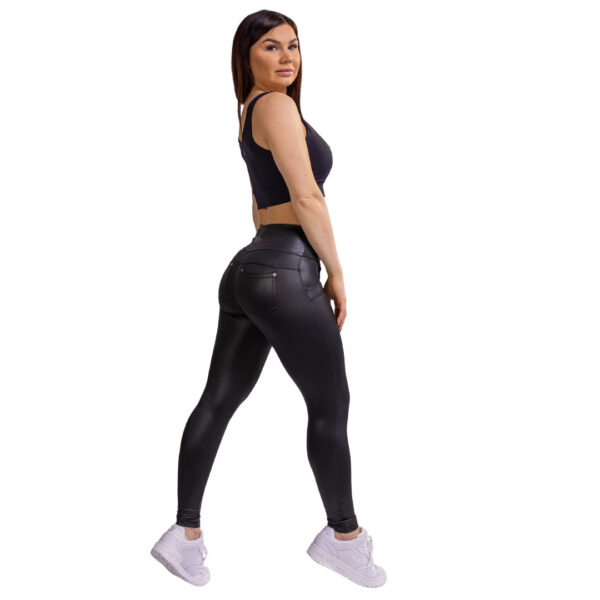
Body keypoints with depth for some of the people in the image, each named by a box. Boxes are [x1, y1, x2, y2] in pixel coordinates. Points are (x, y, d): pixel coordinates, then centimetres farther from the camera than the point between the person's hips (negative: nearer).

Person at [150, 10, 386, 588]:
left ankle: (185, 533, 16)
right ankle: (343, 536, 19)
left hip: (246, 268, 10)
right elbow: (307, 200, -17)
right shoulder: (277, 106, -11)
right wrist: (337, 274, -7)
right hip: (285, 271, -10)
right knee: (330, 406, 4)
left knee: (218, 402, 10)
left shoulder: (252, 112, 19)